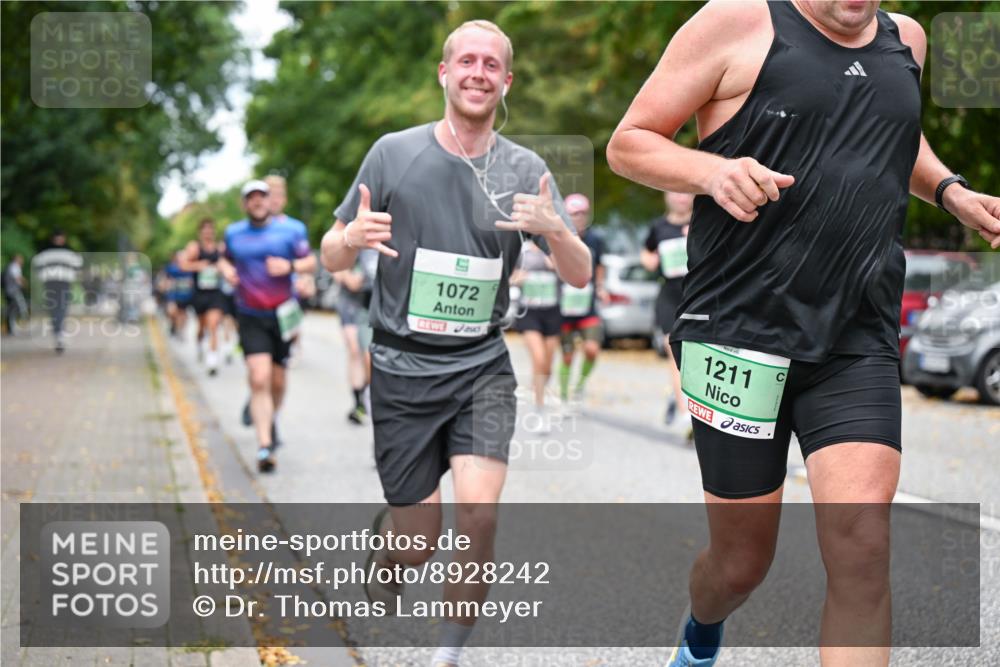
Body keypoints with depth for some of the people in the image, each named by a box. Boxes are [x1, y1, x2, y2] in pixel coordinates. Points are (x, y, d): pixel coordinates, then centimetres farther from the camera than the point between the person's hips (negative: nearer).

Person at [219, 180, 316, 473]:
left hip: (282, 314, 1)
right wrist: (226, 269, 0)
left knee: (278, 380, 10)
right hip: (251, 317, -1)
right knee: (259, 380, -15)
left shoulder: (290, 231, 2)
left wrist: (290, 266, -15)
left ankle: (272, 420, 42)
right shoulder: (233, 234, 6)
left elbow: (311, 262, 5)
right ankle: (264, 446, -17)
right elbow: (224, 259, 23)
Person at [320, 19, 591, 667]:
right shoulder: (394, 153, -2)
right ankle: (388, 540, 39)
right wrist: (353, 238, -20)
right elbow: (331, 258, 4)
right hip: (402, 370, -1)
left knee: (478, 515, -18)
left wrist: (556, 229, -22)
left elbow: (580, 276, 0)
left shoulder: (526, 169, 1)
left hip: (482, 368, 1)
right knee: (419, 544, 1)